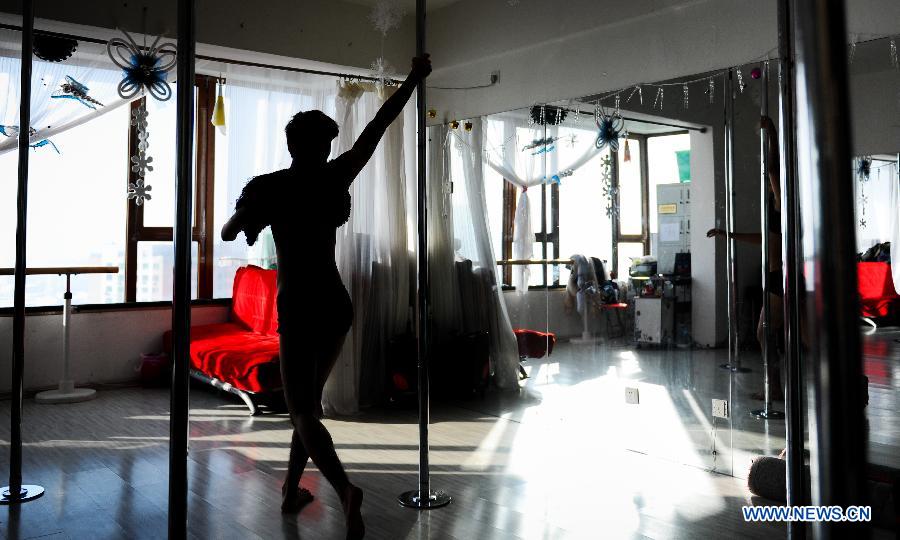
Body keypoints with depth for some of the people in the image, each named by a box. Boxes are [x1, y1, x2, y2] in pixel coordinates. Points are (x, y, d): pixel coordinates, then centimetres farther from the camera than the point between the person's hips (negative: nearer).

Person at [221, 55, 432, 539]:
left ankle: (345, 490, -25)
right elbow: (378, 126, 7)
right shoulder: (335, 177, 1)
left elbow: (228, 234, 6)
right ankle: (291, 491, 29)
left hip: (299, 308, -4)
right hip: (336, 305, 4)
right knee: (310, 400, 19)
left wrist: (254, 218, 25)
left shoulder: (267, 187, -6)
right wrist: (413, 78, 16)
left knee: (303, 411, -3)